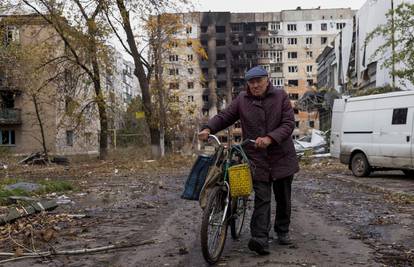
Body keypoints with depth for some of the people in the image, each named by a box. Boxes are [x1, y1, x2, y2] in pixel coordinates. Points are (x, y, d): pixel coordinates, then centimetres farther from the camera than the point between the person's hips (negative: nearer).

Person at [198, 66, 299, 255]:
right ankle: (260, 239, -13)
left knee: (283, 198, 14)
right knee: (262, 198, -9)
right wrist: (208, 129, -15)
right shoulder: (242, 100, 1)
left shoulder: (280, 96, -2)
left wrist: (270, 138, -25)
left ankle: (282, 231, 32)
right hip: (257, 158, -1)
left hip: (282, 156, 1)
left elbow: (289, 123, -9)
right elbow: (224, 117, 4)